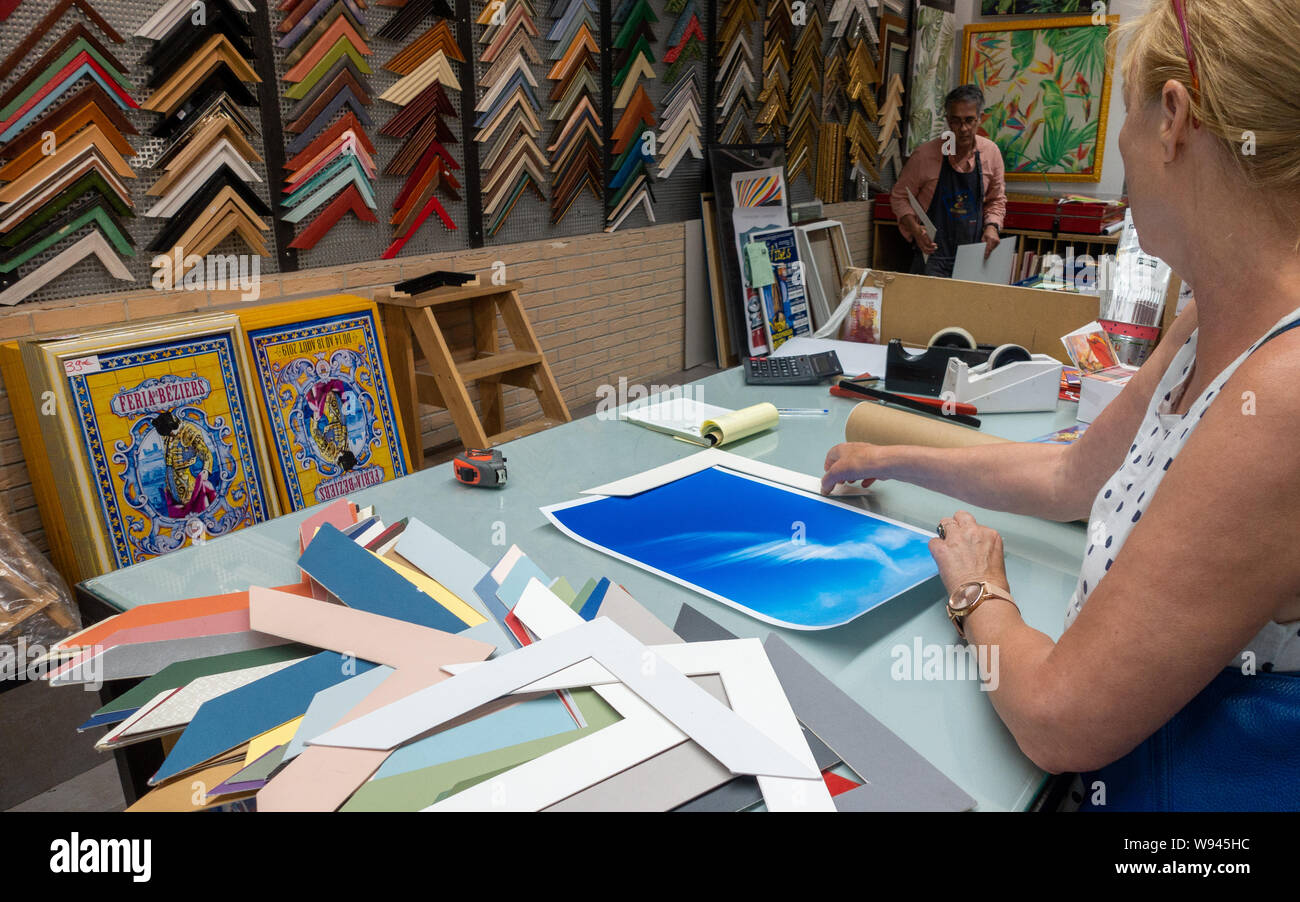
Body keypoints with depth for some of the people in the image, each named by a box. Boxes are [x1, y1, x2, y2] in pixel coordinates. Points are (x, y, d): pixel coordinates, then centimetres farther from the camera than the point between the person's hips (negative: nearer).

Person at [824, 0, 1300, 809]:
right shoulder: (1217, 326, -2)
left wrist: (979, 597, -8)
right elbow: (1072, 477, 13)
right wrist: (897, 462, 18)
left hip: (1205, 781, -7)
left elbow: (1058, 719, -27)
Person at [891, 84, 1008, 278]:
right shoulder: (924, 155, -9)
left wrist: (992, 226, -5)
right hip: (933, 254, -3)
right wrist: (915, 229, -17)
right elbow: (899, 197, 0)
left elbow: (996, 200, 14)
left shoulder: (991, 152, 2)